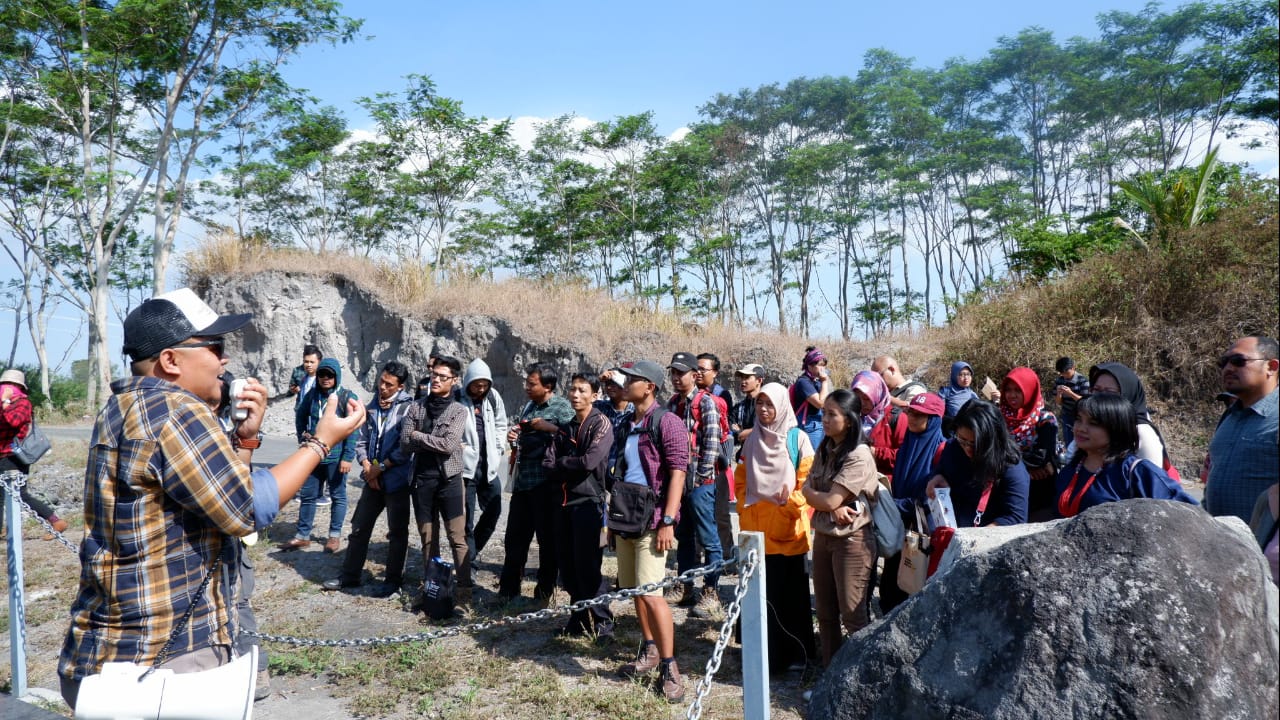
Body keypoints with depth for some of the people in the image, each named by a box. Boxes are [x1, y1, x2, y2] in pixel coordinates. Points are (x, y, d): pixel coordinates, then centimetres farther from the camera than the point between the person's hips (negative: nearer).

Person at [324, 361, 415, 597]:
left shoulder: (408, 408, -11)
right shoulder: (371, 407, 10)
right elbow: (362, 441, 10)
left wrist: (380, 467, -12)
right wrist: (367, 467, -6)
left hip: (397, 478, -6)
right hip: (374, 478, 6)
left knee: (397, 531, 6)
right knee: (359, 527, 13)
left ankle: (393, 579, 17)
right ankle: (351, 575, 26)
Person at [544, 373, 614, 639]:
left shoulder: (601, 424, -5)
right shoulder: (565, 429, 15)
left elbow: (590, 461, -17)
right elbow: (549, 466, 7)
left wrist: (562, 463, -2)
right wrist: (573, 467, -9)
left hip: (589, 502, -7)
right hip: (565, 502, 7)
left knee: (588, 566, -6)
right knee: (568, 567, 10)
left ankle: (603, 622, 6)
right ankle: (579, 619, 22)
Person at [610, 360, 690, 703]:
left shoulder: (666, 422, -10)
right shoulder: (627, 426, 13)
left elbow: (677, 472, -16)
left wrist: (668, 521, -20)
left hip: (652, 521, -8)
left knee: (651, 593, -11)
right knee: (635, 590, 14)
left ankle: (669, 667, -1)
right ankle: (649, 651, 29)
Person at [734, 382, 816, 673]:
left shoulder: (797, 439, -3)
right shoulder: (752, 440, 9)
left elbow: (807, 480, -6)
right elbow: (741, 480, 13)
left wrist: (790, 506, -15)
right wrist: (745, 513, 4)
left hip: (788, 529, -3)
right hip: (756, 528, 4)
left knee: (790, 592, 4)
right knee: (762, 592, 6)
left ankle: (795, 653, 16)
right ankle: (766, 652, 17)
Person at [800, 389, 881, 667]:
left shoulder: (859, 456, -18)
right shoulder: (825, 449, 8)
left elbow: (829, 500, -21)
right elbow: (809, 491, 2)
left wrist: (809, 491, -2)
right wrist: (833, 508, -16)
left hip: (852, 539, -8)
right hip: (823, 535, 8)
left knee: (853, 615, 0)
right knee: (825, 612, 15)